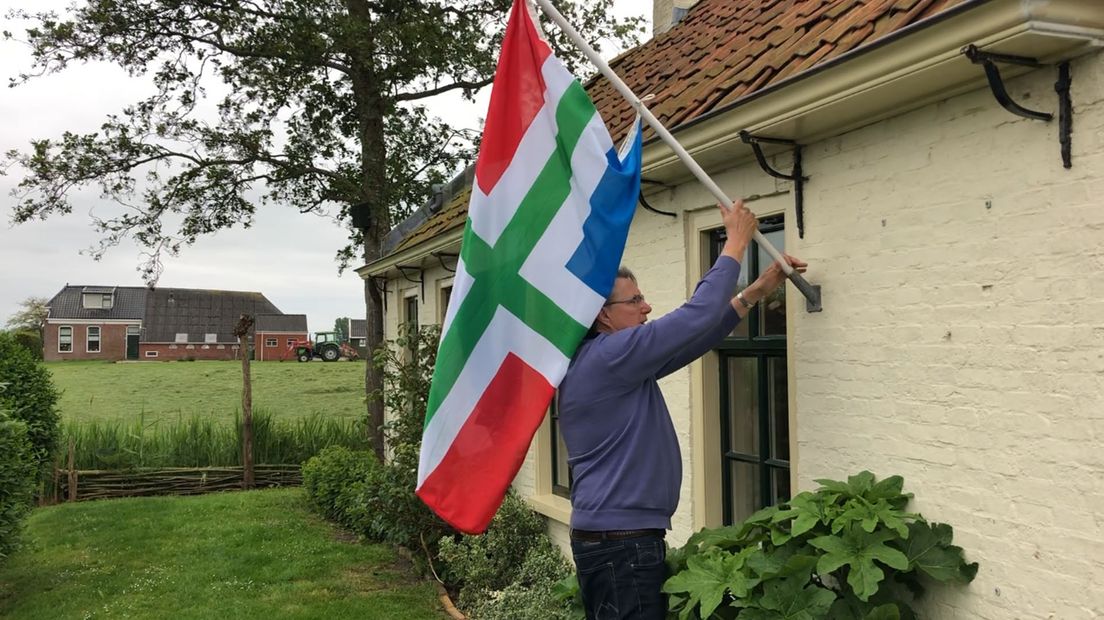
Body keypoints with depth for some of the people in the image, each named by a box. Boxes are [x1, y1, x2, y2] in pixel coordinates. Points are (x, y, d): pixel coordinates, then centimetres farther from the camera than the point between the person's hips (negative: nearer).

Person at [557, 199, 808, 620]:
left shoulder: (610, 362, 12)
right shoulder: (607, 357, -18)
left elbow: (690, 339, 15)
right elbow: (696, 317, -19)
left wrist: (755, 292, 13)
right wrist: (737, 242, -7)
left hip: (615, 536, 10)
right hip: (620, 541, -10)